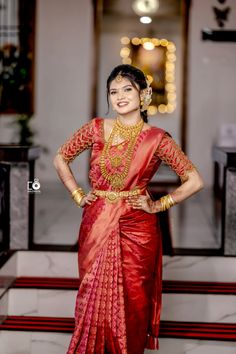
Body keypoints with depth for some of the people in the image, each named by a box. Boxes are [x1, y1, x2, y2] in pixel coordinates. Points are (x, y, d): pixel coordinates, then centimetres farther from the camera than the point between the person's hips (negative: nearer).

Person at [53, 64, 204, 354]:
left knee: (133, 301, 7)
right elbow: (60, 159, 13)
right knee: (95, 298, 8)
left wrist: (158, 205, -4)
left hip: (137, 230, -2)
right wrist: (78, 196, 6)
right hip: (97, 226, 2)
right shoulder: (96, 129, 0)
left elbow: (194, 181, -2)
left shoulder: (157, 138, -6)